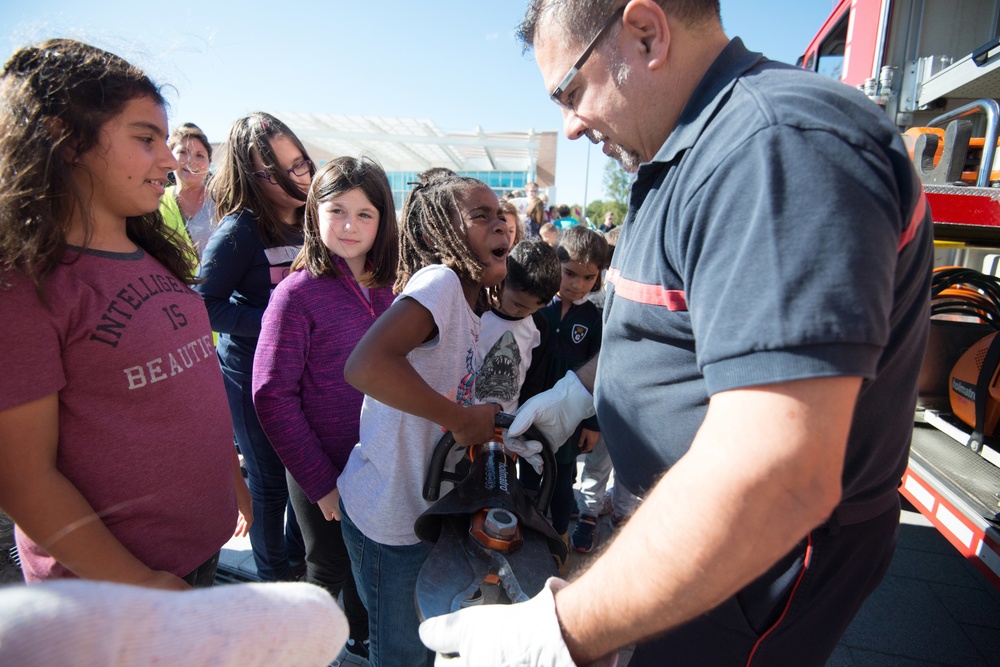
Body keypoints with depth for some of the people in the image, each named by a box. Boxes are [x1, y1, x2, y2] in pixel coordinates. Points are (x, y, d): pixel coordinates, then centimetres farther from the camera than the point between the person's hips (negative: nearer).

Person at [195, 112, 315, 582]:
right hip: (253, 371, -6)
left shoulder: (309, 220, 2)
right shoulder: (239, 231, -16)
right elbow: (205, 303, -17)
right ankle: (273, 574, 34)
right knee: (270, 479, 10)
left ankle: (297, 549, 46)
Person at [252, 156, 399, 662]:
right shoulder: (298, 292, -17)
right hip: (324, 474, -5)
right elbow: (272, 397, -17)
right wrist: (320, 482, -16)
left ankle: (362, 639, 50)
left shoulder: (384, 289, -1)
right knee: (328, 571, 17)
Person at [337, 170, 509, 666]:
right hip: (388, 518, -8)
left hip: (427, 508, 8)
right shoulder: (438, 280, -24)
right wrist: (464, 420, -31)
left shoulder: (467, 302, 3)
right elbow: (365, 365, -41)